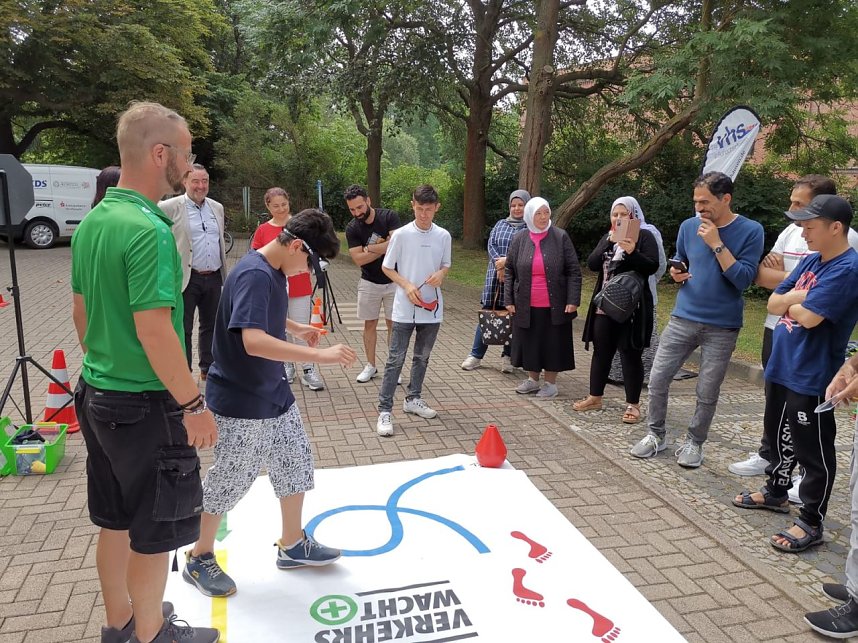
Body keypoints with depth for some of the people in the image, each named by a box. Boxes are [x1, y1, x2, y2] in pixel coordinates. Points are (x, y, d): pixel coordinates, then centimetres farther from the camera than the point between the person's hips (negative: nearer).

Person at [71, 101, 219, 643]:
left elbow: (81, 310, 13)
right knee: (153, 533, 10)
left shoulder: (91, 222, 5)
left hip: (98, 396, 9)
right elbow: (154, 330, -25)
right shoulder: (148, 229, -22)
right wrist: (194, 404, -17)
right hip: (145, 406, -9)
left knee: (116, 523, 22)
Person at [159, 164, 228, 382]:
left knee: (211, 326, 15)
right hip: (187, 278, -5)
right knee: (183, 329, 2)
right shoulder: (171, 207, -6)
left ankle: (208, 368, 29)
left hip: (214, 278, 5)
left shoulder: (217, 208, 12)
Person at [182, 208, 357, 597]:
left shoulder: (274, 271, 4)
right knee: (229, 481, 7)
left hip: (274, 393, 10)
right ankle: (199, 558, 30)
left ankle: (292, 544, 35)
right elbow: (254, 341, -39)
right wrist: (320, 355, -37)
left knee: (296, 464, 17)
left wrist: (295, 328, 19)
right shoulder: (254, 275, -26)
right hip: (240, 404, -9)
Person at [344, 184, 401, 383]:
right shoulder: (352, 228, -7)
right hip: (369, 283, 2)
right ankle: (370, 366, 19)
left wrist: (370, 248, -16)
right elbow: (359, 259, -15)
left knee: (393, 324, 3)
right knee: (370, 324, 7)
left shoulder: (389, 216, -12)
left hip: (393, 281, -2)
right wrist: (385, 246, -17)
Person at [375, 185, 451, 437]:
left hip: (432, 307, 4)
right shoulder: (401, 235, -7)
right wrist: (407, 285, -15)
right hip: (405, 309, -3)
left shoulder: (443, 236, 1)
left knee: (422, 357, 16)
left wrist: (441, 274, -9)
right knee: (396, 359, -3)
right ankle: (385, 410, 2)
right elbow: (386, 268, -1)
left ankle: (413, 399, 32)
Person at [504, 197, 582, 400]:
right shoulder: (519, 240, 2)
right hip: (527, 306, 2)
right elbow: (509, 271, 8)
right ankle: (533, 379, 28)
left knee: (553, 343, 6)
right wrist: (508, 300, 2)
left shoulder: (561, 237, -4)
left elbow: (574, 271, -4)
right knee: (529, 343, 10)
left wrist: (573, 300, -11)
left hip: (554, 305, -2)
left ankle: (550, 383, 21)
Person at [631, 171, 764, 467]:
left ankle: (694, 443, 25)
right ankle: (655, 435, 20)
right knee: (658, 379, 1)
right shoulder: (689, 226, 2)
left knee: (707, 392, 5)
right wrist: (676, 273, -6)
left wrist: (716, 244, -19)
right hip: (683, 318, 3)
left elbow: (744, 279, -15)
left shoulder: (750, 231, -8)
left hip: (722, 327, -3)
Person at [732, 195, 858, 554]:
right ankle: (776, 491, 41)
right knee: (779, 434, 23)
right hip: (781, 366, 9)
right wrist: (796, 297, -12)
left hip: (811, 377, -9)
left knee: (813, 450, 3)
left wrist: (792, 300, -4)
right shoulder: (811, 260, 9)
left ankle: (811, 523, 16)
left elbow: (808, 316, -25)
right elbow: (774, 304, 9)